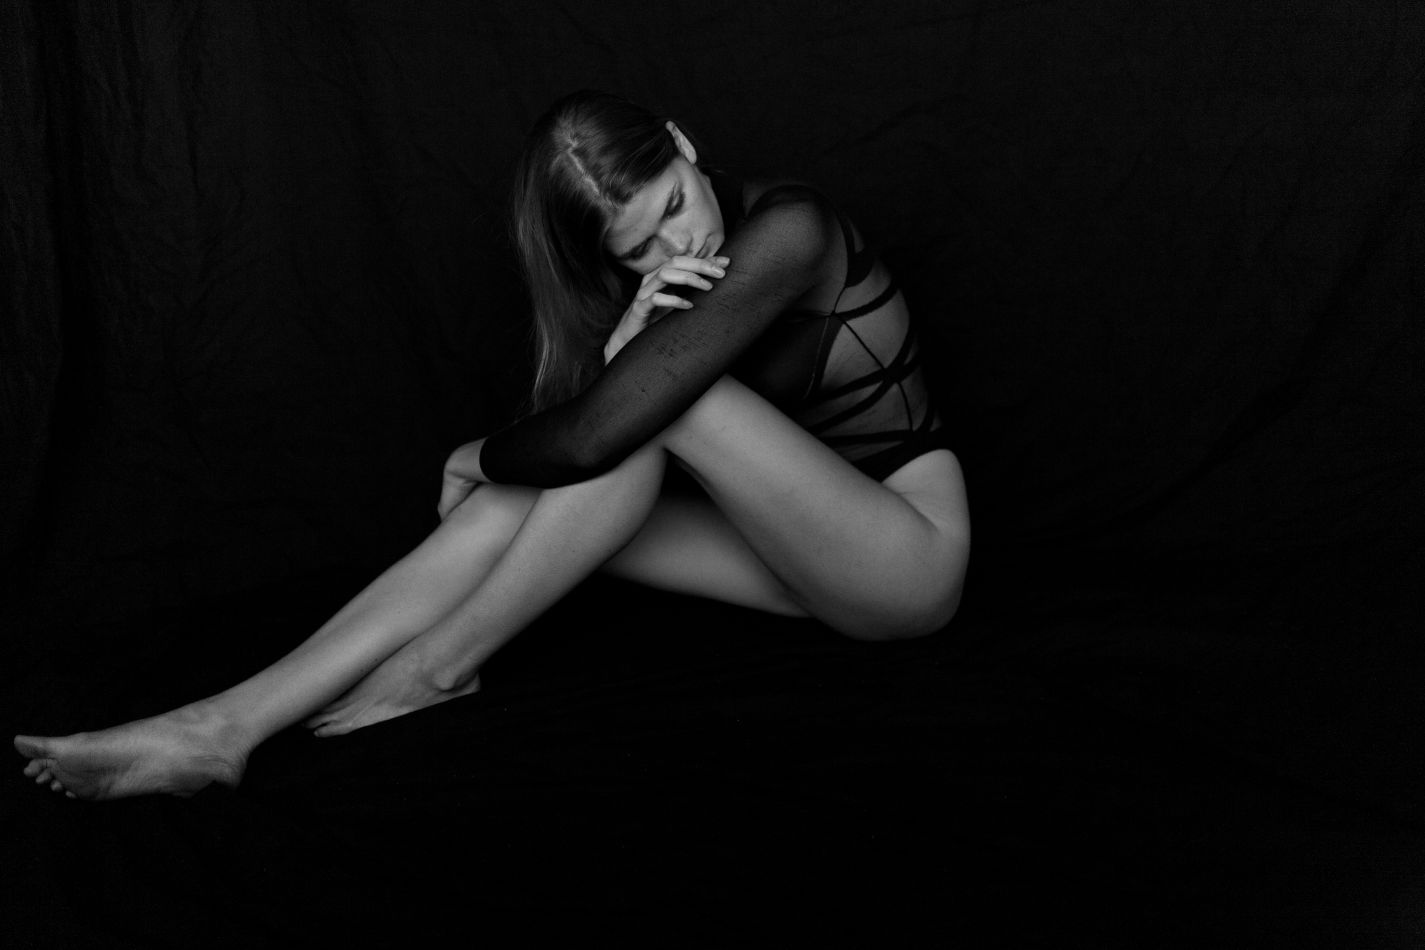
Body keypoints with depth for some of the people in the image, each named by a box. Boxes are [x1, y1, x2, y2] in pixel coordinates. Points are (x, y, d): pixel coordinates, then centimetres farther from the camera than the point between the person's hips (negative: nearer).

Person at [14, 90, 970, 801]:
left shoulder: (785, 229, -24)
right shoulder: (646, 276, 1)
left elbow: (595, 434, -29)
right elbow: (581, 440, -8)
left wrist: (483, 456, -10)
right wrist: (628, 334, -25)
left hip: (911, 550, -6)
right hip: (800, 548, 6)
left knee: (658, 397, -31)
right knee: (523, 500, -17)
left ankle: (443, 663, -20)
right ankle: (226, 727, -23)